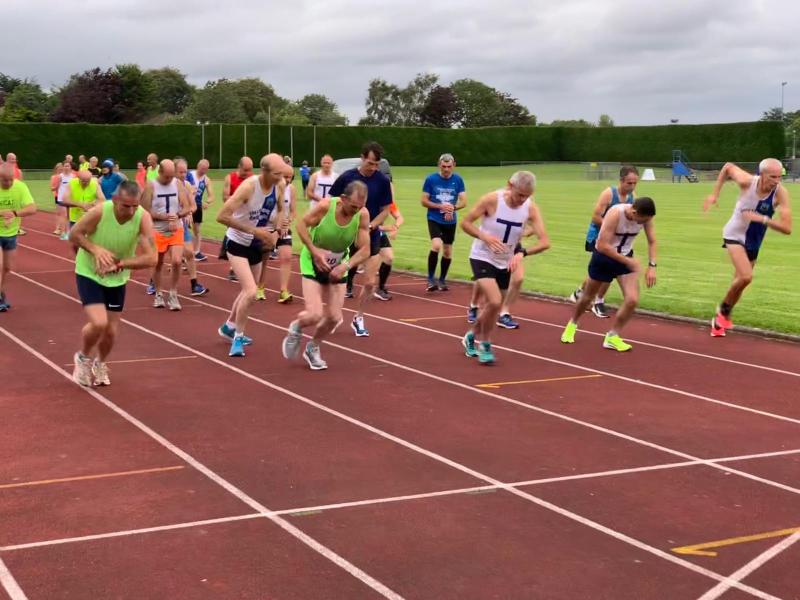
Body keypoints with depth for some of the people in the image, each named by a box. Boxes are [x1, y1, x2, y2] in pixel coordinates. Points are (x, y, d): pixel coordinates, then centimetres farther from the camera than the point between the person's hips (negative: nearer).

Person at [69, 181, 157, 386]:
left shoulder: (143, 218, -24)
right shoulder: (100, 211, -28)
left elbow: (150, 259, -27)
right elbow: (74, 234, -12)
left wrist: (119, 265, -33)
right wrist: (95, 249, -28)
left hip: (117, 279, 3)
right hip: (89, 274, -3)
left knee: (111, 331, 8)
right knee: (98, 323, -20)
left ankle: (99, 364, 41)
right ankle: (83, 357, 13)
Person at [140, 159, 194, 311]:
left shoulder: (178, 184, -1)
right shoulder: (151, 186, -8)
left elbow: (187, 208, 0)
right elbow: (145, 211, -10)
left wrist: (177, 215, -20)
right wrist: (164, 216, -21)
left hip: (176, 230, 1)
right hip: (157, 231, -1)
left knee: (176, 261, -14)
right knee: (158, 264, 9)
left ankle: (173, 294, 0)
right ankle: (158, 295, 26)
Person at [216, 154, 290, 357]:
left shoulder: (280, 186, -10)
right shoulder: (249, 186, -28)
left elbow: (279, 210, 12)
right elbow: (222, 216, -29)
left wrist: (275, 232, -7)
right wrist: (253, 230, -30)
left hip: (258, 245, 7)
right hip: (238, 244, -7)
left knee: (248, 291, 22)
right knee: (251, 292, -18)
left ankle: (229, 327, 45)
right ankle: (238, 337, 2)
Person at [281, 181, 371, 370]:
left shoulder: (362, 215, -18)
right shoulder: (326, 205, -26)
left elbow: (365, 250, -14)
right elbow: (302, 224, -12)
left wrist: (346, 265, -30)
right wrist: (315, 252, -22)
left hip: (337, 267, 4)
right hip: (313, 263, -4)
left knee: (334, 317, 2)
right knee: (315, 315, -17)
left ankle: (312, 349, 32)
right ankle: (296, 328, 21)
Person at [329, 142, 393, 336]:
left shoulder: (382, 181, -5)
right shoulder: (346, 178, -8)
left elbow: (385, 210, 1)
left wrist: (369, 226, -14)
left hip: (371, 236, 1)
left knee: (370, 282, -2)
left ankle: (358, 319, 17)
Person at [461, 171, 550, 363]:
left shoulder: (531, 208, -14)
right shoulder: (492, 199, -22)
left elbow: (545, 241, -19)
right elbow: (465, 223, -13)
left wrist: (522, 253, -35)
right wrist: (485, 237, -30)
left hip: (505, 262, 5)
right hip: (482, 258, -5)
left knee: (494, 306, 15)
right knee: (495, 301, -21)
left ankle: (472, 337, 42)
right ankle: (484, 345, 1)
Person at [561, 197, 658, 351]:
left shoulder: (645, 216, -17)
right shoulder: (615, 214, -32)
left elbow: (652, 241, -3)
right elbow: (602, 245, -32)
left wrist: (651, 266, -15)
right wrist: (627, 261, -31)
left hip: (625, 258, 3)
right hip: (603, 256, -3)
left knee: (632, 299, -15)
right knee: (588, 296, 16)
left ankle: (612, 337, 3)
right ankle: (572, 324, 45)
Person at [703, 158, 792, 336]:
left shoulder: (780, 193, -21)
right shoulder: (747, 182, -23)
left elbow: (787, 228, -26)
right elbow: (728, 166, -1)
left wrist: (763, 219, -39)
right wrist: (714, 194, -2)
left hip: (753, 243, 3)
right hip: (735, 236, -3)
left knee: (740, 281, 15)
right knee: (746, 277, -24)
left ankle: (720, 320, 36)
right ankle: (723, 309, 0)